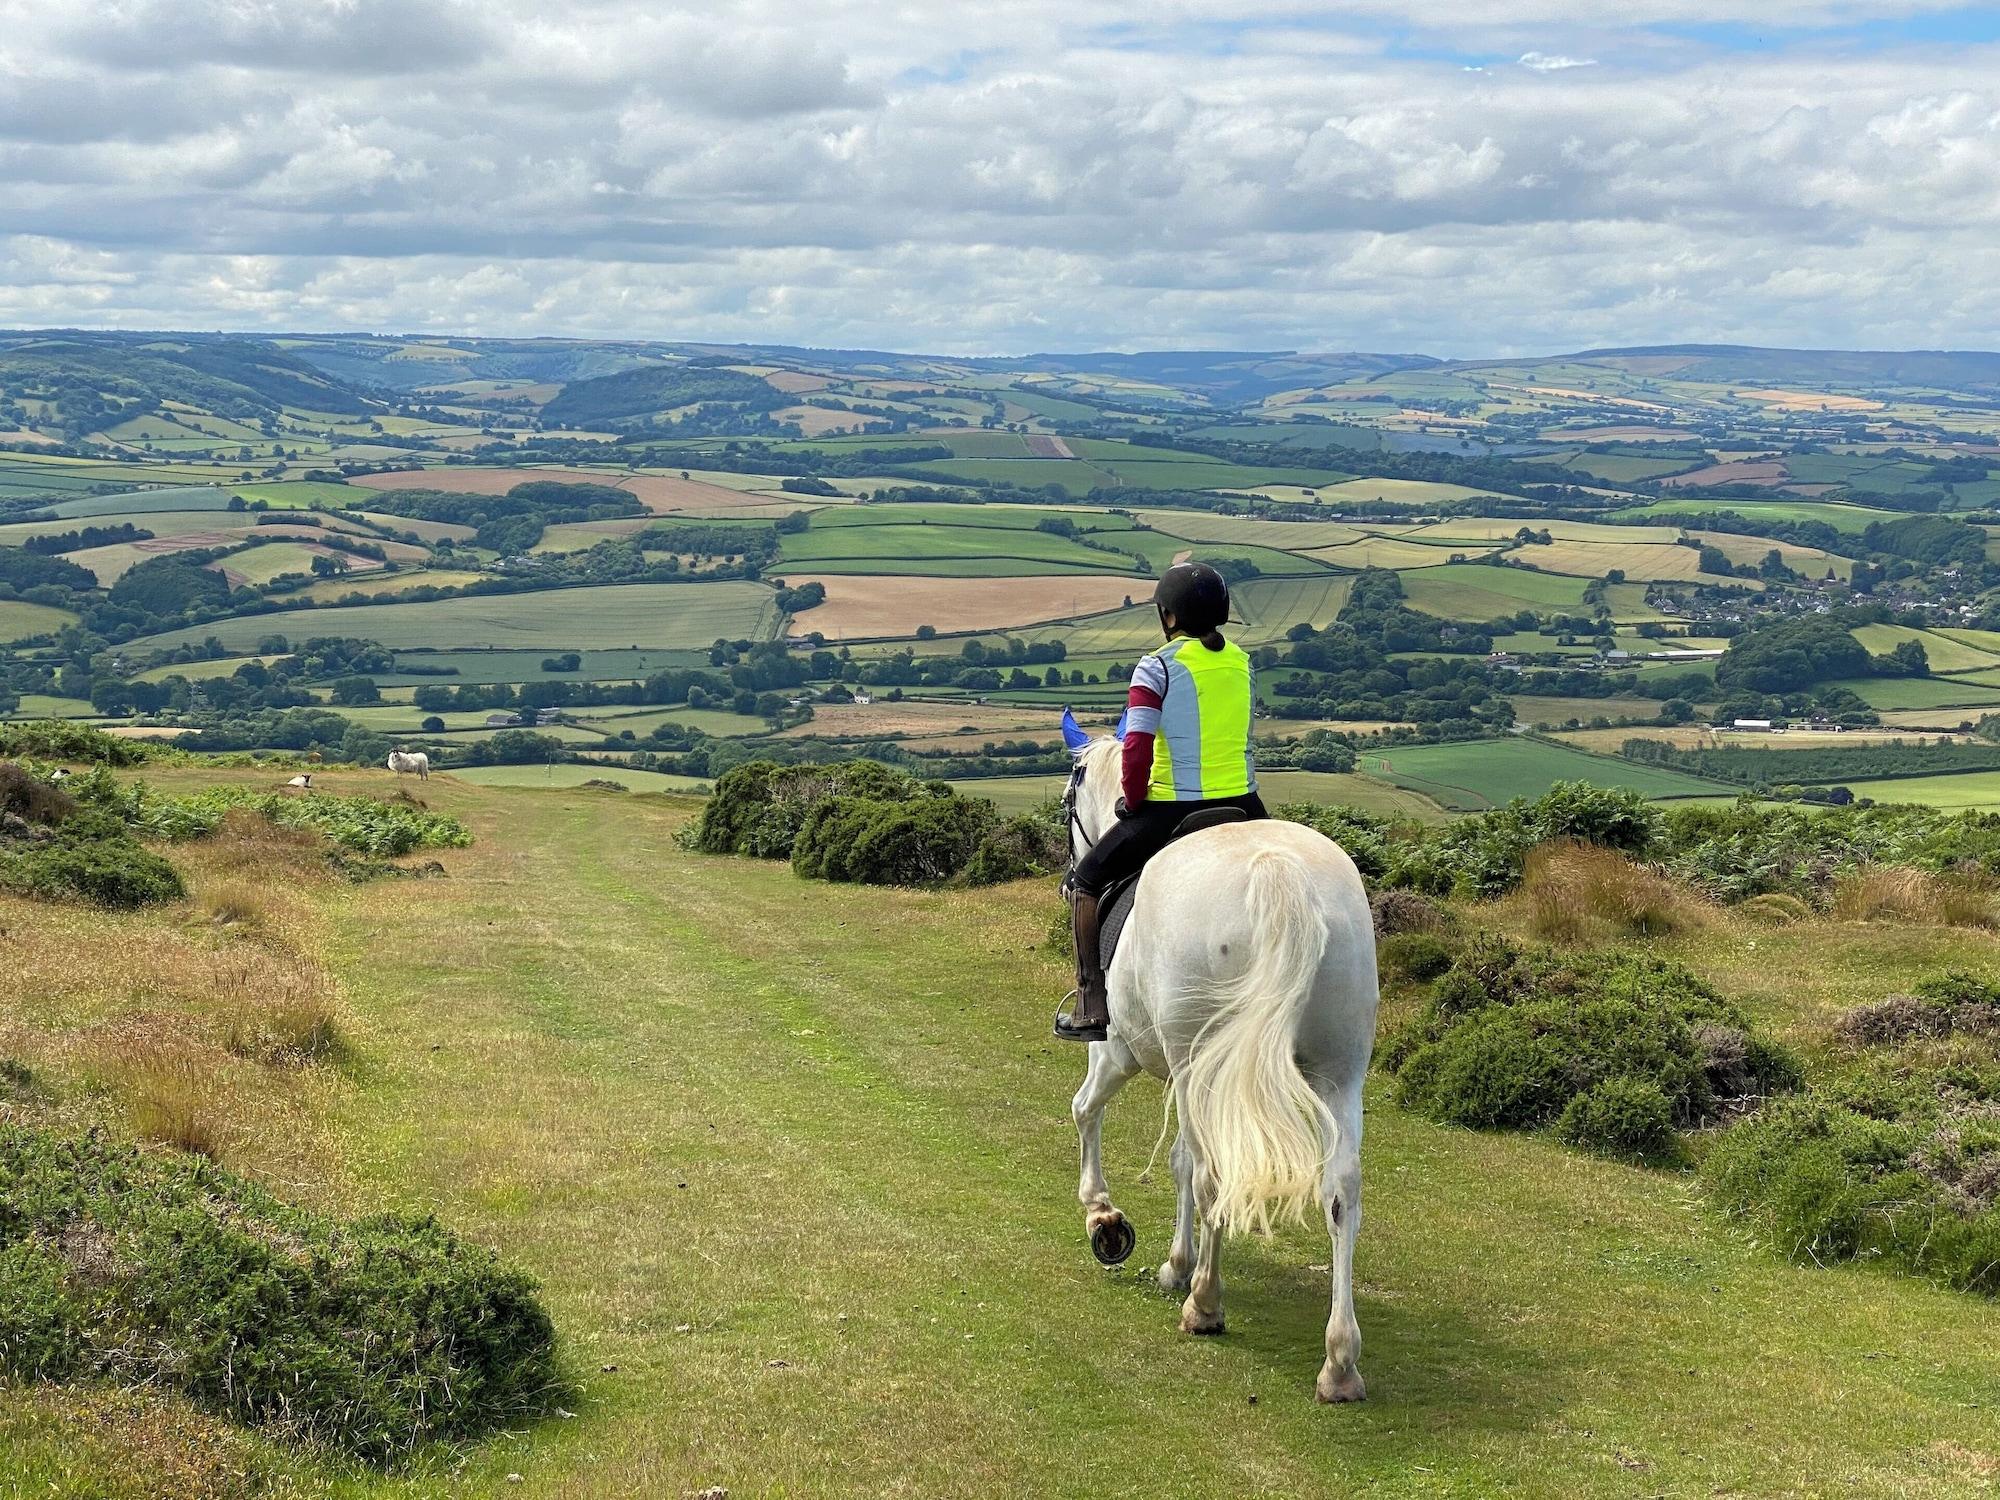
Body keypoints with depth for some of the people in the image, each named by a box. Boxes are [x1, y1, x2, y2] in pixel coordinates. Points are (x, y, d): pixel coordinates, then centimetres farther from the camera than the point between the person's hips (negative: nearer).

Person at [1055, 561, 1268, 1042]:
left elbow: (1136, 749, -18)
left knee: (1086, 882, 15)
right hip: (1243, 805, 5)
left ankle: (1092, 1008, 11)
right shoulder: (1242, 661, 6)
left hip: (1172, 811, -5)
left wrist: (1133, 804, -2)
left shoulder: (1157, 668, -11)